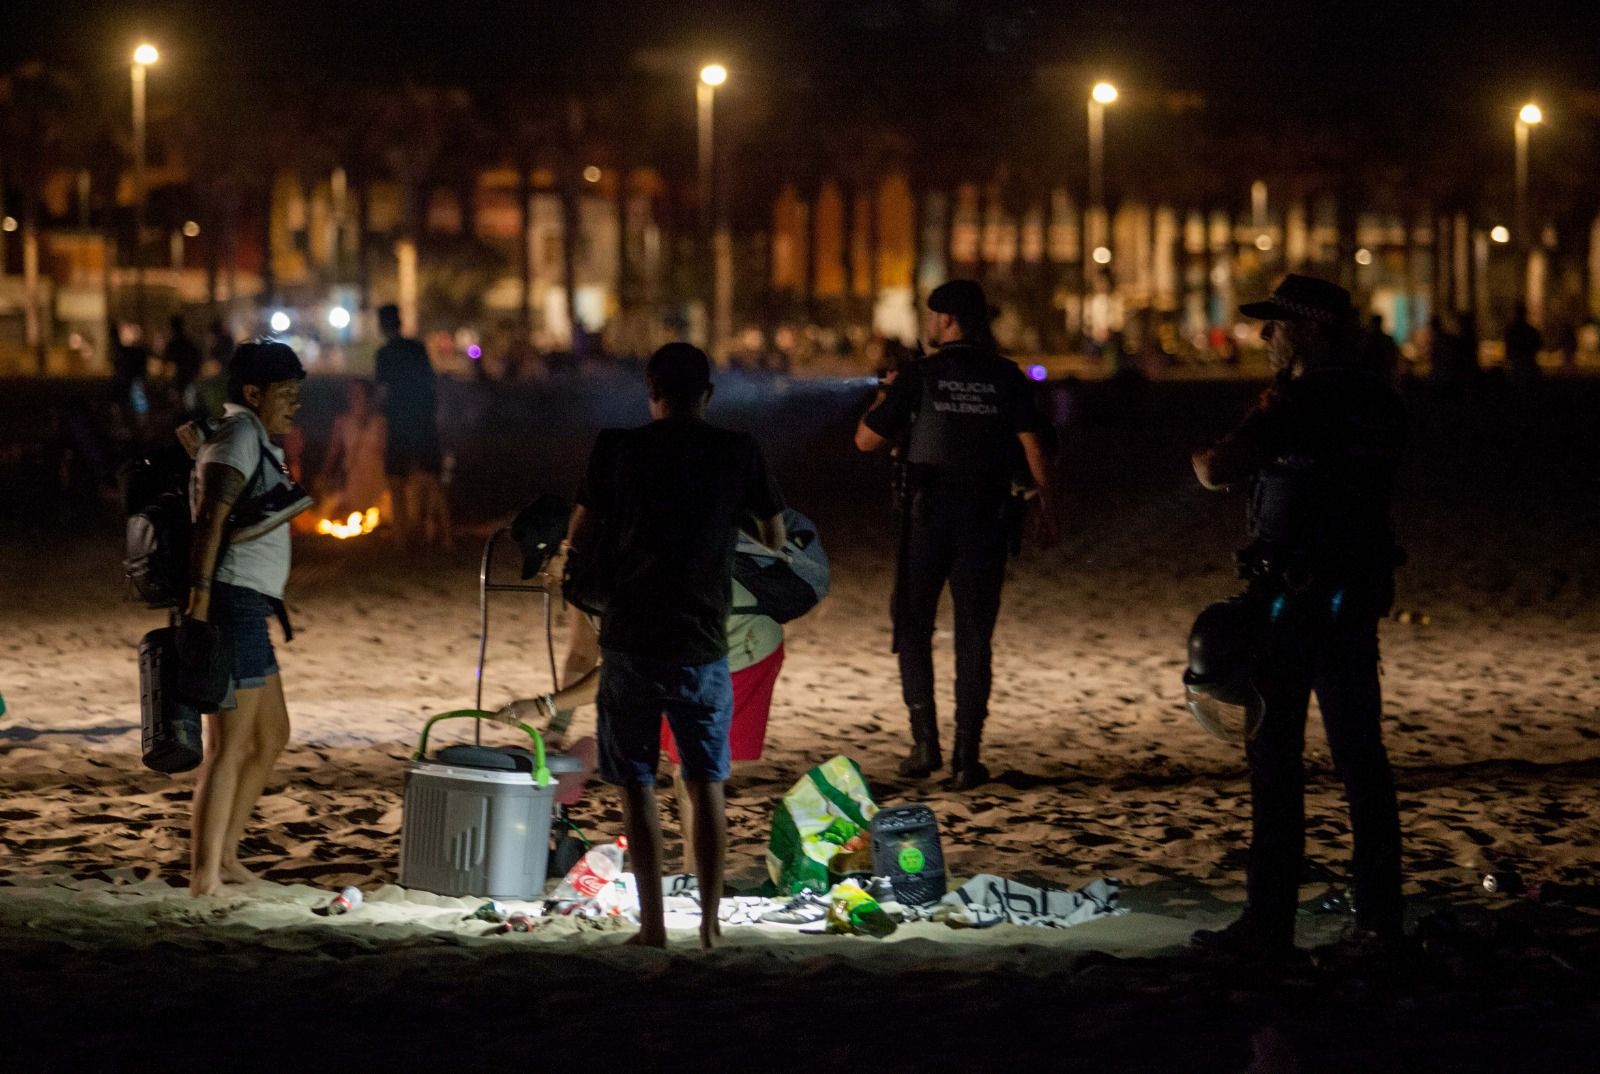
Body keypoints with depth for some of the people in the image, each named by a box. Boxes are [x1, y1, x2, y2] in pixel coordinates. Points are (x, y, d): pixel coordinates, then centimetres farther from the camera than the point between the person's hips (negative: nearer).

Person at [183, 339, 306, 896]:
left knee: (271, 737, 19)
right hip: (233, 601, -11)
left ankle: (224, 855, 24)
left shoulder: (255, 440, 21)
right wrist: (200, 600, -28)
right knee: (229, 746, -10)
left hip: (249, 609, 11)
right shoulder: (240, 433, -10)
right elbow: (211, 518, -20)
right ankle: (204, 877, -10)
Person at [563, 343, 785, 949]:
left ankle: (653, 923, 3)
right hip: (703, 645, 1)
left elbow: (580, 540, 0)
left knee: (636, 786, 6)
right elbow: (775, 537, 12)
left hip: (631, 641, -1)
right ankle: (710, 923, 9)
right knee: (706, 786, 10)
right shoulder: (737, 452, 1)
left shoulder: (617, 449, -3)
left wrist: (571, 564, 22)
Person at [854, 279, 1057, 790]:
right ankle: (966, 757, 1)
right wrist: (1046, 507, 3)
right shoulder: (1005, 378, 2)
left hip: (927, 514, -2)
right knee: (974, 637, 6)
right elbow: (1033, 446, -4)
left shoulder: (919, 375, -4)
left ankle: (925, 742, 1)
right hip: (985, 518, 2)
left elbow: (867, 439, -1)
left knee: (913, 627, 12)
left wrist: (884, 397, 16)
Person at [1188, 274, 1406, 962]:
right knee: (1361, 758, 11)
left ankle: (1269, 924, -1)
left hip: (1289, 601, -7)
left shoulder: (1295, 405, -16)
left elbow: (1217, 470, -26)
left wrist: (1206, 459, -3)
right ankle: (1380, 918, 13)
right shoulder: (1382, 407, 9)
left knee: (1276, 759, -2)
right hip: (1359, 597, 7)